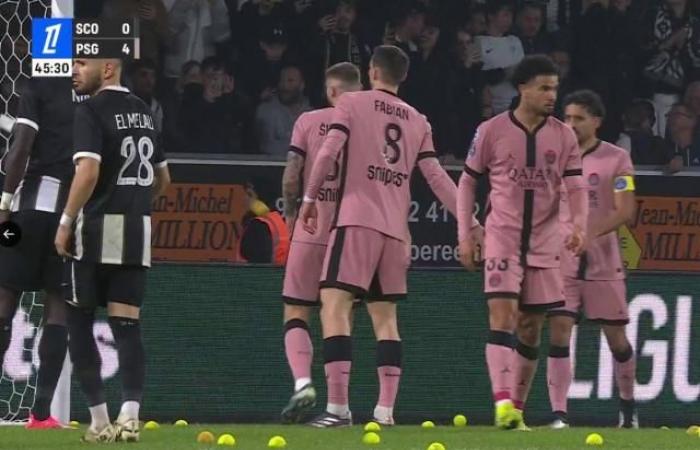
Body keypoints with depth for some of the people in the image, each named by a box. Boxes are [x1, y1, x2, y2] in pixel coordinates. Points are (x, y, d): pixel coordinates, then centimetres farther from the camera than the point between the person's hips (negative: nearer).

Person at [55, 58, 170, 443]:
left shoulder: (92, 110, -9)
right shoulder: (142, 111, 14)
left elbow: (88, 170, -21)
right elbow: (162, 178, 21)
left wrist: (66, 222, -16)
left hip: (98, 227, -6)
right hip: (138, 230, 6)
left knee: (79, 323, 4)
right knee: (127, 325, 3)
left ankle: (99, 420, 0)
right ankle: (129, 414, -12)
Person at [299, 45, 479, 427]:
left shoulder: (352, 104, 3)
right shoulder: (417, 122, 15)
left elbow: (328, 152, -7)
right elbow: (436, 176, 12)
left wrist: (310, 198, 2)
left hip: (357, 220, -5)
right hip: (395, 228, 5)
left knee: (335, 306, -9)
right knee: (385, 316, 11)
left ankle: (338, 406, -20)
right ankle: (385, 408, 4)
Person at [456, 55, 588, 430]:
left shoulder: (563, 137, 4)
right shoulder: (492, 131, -3)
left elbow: (575, 186, 1)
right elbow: (467, 182, 6)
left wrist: (579, 226, -18)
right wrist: (464, 235, 1)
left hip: (544, 243, 3)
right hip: (502, 239, -3)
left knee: (531, 328, 6)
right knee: (502, 315, -18)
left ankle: (518, 407, 15)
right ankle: (503, 403, -27)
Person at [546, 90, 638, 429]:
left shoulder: (616, 159, -3)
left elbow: (625, 211, -12)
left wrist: (591, 233, -25)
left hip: (604, 263, -2)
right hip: (562, 262, 2)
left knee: (616, 338, 7)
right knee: (558, 333, -11)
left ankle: (628, 407, 28)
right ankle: (559, 414, -12)